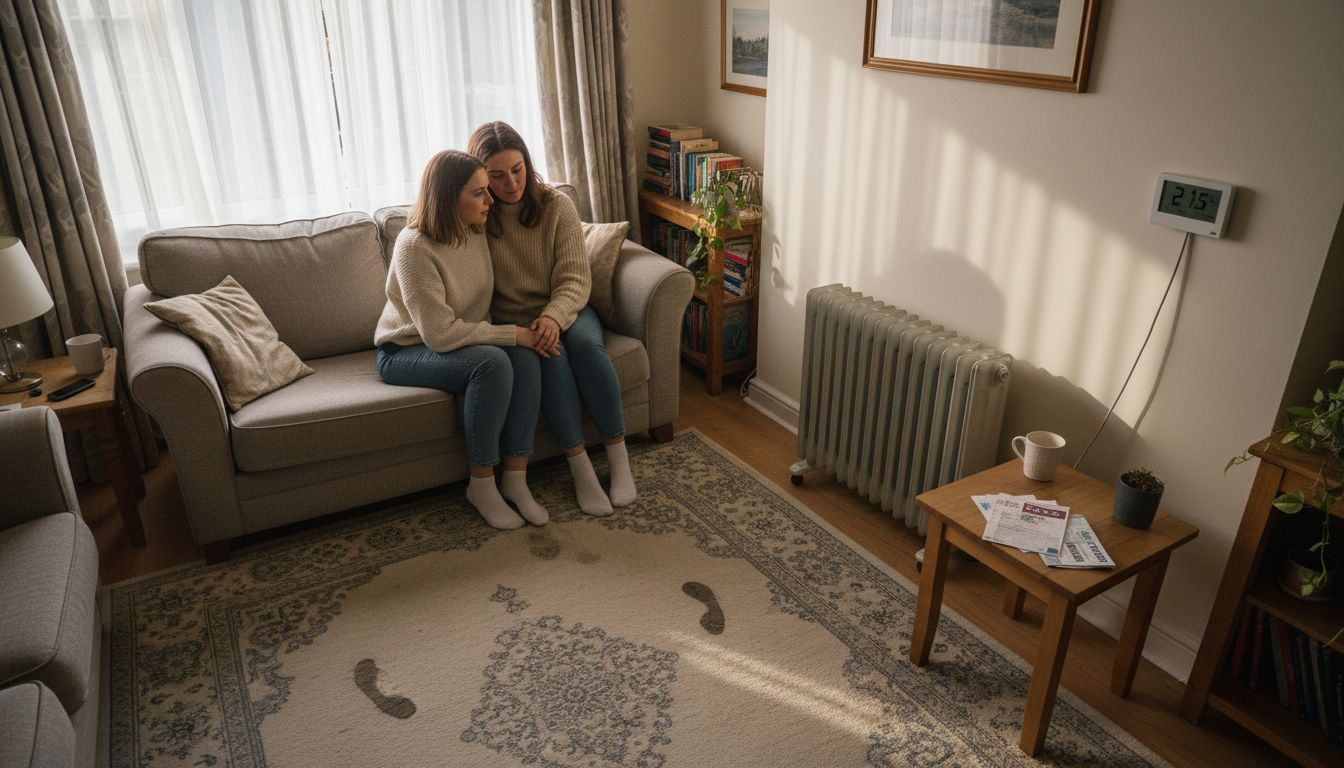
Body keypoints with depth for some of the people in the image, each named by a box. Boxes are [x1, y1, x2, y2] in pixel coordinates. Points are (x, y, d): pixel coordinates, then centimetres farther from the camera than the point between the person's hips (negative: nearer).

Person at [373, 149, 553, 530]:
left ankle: (515, 477, -17)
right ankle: (482, 484, -18)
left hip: (465, 338, 6)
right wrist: (511, 333, -25)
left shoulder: (476, 230, -4)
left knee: (524, 354, -24)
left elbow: (485, 300, 6)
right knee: (492, 362, -33)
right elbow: (440, 334, -28)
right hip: (406, 351, -6)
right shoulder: (415, 246, -25)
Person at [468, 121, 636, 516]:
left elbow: (575, 279, -9)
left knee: (586, 343, -32)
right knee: (549, 355, -33)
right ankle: (579, 465, -26)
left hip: (563, 310, 1)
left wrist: (554, 316, -30)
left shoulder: (556, 205, -5)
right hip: (511, 320, -1)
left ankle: (618, 455, -22)